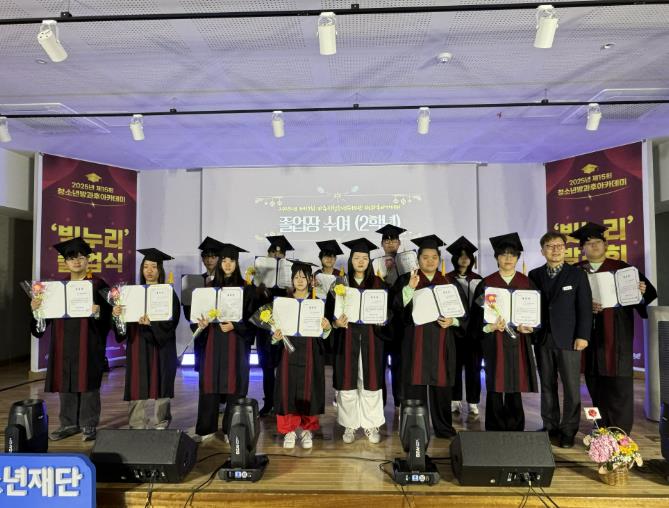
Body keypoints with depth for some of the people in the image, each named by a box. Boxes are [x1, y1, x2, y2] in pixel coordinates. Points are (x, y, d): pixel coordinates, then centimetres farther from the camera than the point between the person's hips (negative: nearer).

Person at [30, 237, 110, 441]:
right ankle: (69, 424, 24)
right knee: (66, 383, 10)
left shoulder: (98, 285, -3)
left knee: (87, 383, 1)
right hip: (64, 344, 5)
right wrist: (36, 308, -9)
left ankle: (89, 425, 14)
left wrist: (97, 312, -28)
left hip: (88, 344, -4)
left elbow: (107, 314, -9)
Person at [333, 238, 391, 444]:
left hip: (370, 338, 1)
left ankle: (371, 425, 19)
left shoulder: (377, 283, 5)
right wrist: (336, 322, -18)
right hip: (347, 338, 0)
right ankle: (349, 425, 17)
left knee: (370, 382, 5)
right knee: (347, 383, 3)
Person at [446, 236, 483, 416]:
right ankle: (455, 401, 17)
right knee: (454, 365, 5)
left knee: (473, 366, 4)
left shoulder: (478, 280, 7)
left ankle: (473, 403, 13)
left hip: (473, 328, 1)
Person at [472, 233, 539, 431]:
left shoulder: (527, 283, 8)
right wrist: (490, 326, -19)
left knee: (515, 388, 6)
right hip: (494, 342, -2)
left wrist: (529, 326, -10)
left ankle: (515, 429, 19)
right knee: (495, 387, 1)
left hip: (518, 342, 2)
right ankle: (494, 431, 11)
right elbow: (477, 315, -2)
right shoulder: (486, 284, 1)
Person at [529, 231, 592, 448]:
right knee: (547, 386, 10)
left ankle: (568, 431, 13)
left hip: (568, 339, -2)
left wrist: (582, 336, -8)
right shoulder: (534, 275, 8)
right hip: (543, 339, 2)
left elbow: (585, 307, -2)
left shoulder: (577, 274, 1)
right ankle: (550, 427, 20)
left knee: (571, 388, 1)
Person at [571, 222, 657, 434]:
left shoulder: (621, 267, 2)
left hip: (617, 334, -2)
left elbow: (647, 291, -1)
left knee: (618, 382, 0)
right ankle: (602, 429, 23)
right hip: (590, 334, 2)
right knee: (595, 382, 9)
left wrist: (642, 291, -22)